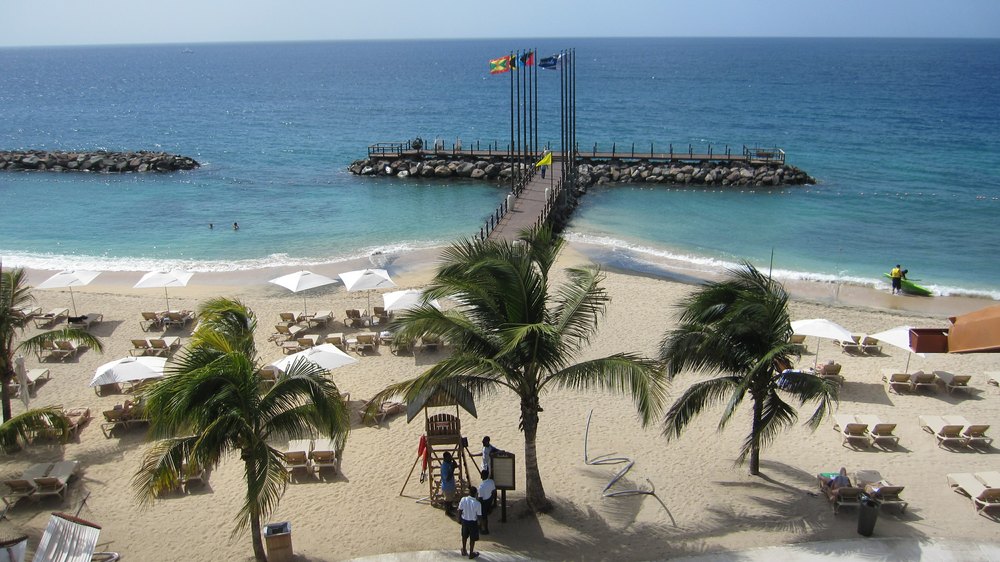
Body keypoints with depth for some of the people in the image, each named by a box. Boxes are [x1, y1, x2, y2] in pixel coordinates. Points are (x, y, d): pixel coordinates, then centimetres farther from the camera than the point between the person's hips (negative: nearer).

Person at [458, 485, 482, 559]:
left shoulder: (463, 500, -20)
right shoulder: (477, 503, -27)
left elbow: (460, 511, -7)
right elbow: (478, 515, -17)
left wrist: (459, 518, 12)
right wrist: (479, 522, 3)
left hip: (464, 520, 3)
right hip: (473, 522, -3)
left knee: (464, 536, 26)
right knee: (472, 538, 19)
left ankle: (464, 551, 43)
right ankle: (471, 553, 34)